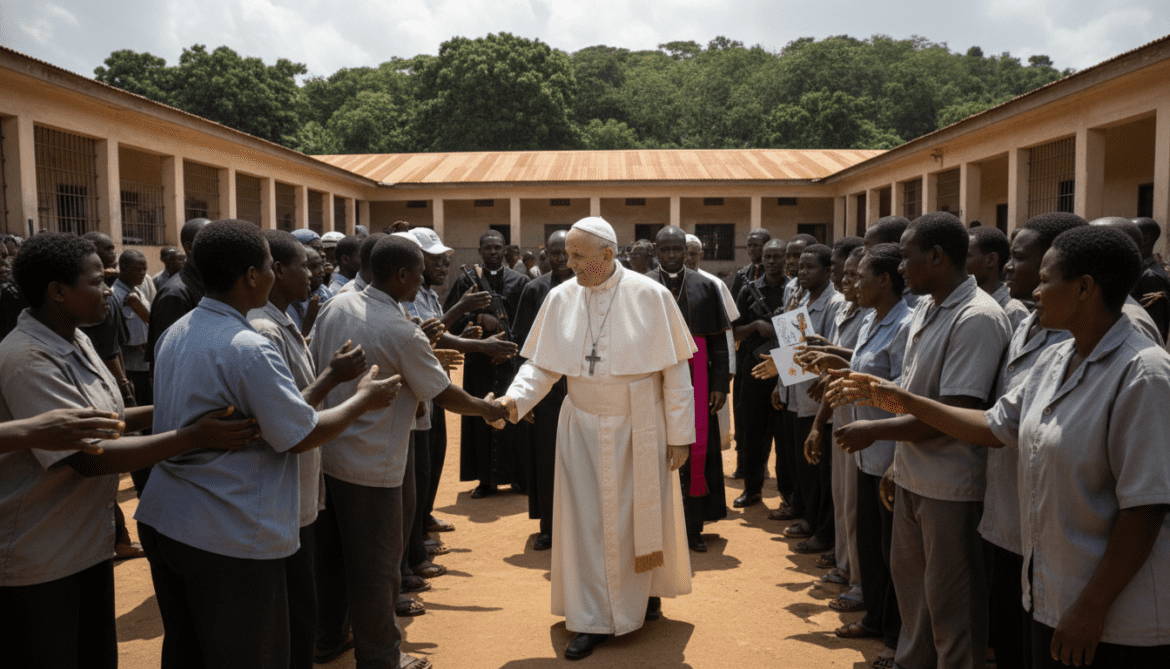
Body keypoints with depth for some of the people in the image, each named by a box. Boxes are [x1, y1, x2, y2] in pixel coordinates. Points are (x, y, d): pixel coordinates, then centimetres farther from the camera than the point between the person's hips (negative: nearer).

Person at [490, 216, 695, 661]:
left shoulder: (650, 296, -12)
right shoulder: (561, 298, -5)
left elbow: (674, 370, -9)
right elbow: (542, 364, -2)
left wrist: (679, 434, -8)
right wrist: (514, 399, -21)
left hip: (638, 428, -2)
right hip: (583, 429, 2)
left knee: (639, 515, 14)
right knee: (587, 521, 6)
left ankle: (645, 591, 40)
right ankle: (592, 620, 18)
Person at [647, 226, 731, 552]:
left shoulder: (705, 286, 6)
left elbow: (718, 340, 5)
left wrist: (721, 384, -2)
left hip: (695, 377, 1)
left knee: (697, 450, 3)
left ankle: (693, 527, 14)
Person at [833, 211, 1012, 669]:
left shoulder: (976, 318, -21)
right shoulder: (926, 308, 7)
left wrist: (874, 431, -17)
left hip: (951, 486, -9)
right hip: (914, 476, 9)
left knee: (950, 602, 7)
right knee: (909, 579, 24)